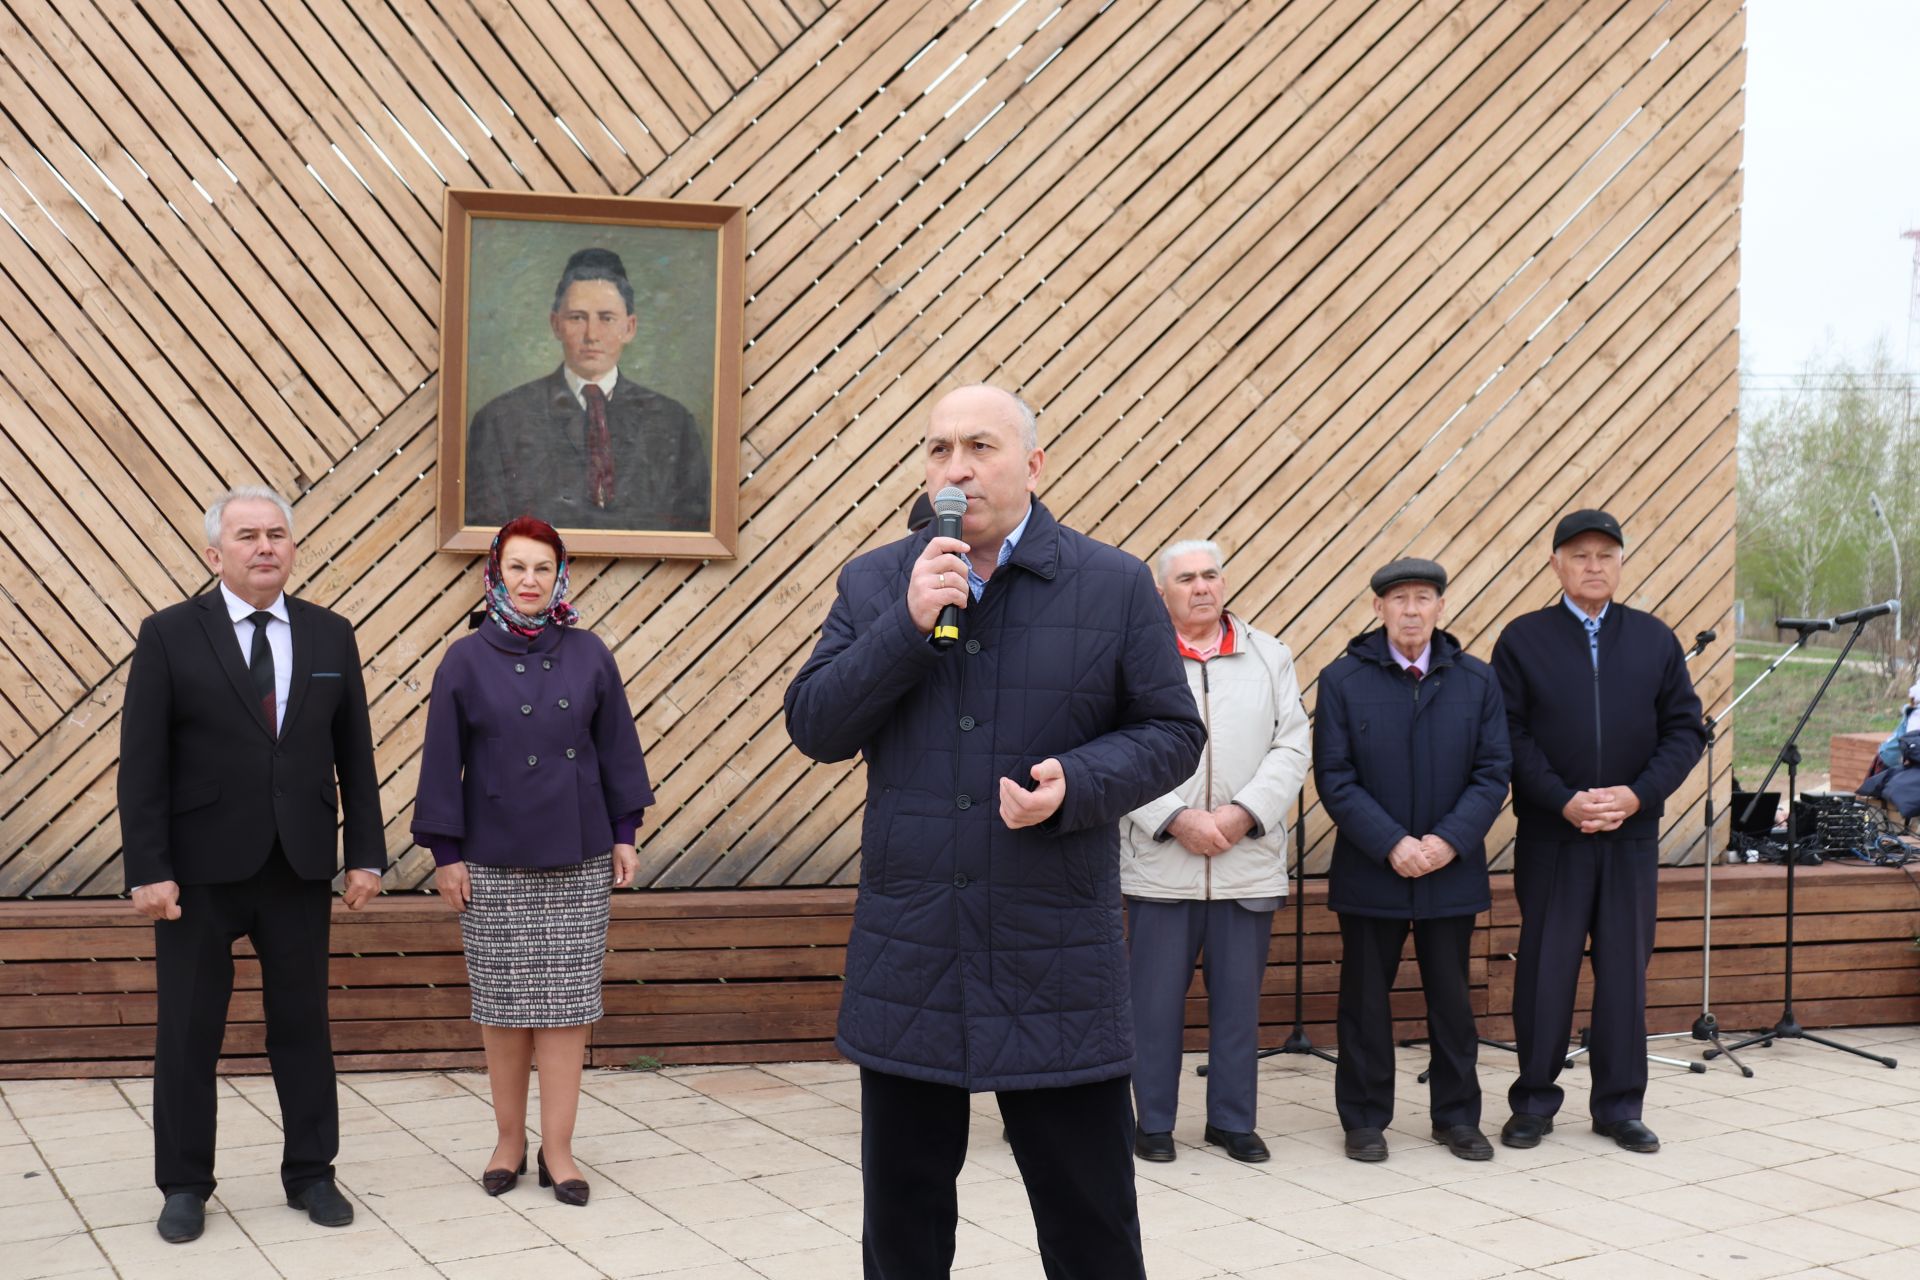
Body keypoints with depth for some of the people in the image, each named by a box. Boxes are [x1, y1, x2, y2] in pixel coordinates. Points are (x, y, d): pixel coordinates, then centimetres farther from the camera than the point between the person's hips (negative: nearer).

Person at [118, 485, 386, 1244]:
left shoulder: (330, 636, 5)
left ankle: (311, 1173, 22)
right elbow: (142, 764, -6)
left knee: (303, 1026, 10)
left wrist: (366, 854, 2)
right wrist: (148, 870, -12)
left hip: (299, 867, 2)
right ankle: (185, 1186, 20)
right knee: (187, 1032, 7)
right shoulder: (169, 635, -4)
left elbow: (355, 756, 7)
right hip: (202, 867, -2)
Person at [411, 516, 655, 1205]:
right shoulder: (466, 660, -1)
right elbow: (442, 760, 0)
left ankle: (557, 1149, 8)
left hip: (579, 860, 1)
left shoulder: (588, 655, 3)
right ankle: (509, 1142, 19)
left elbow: (616, 747, 8)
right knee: (503, 1005, 6)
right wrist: (445, 851, -3)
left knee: (566, 1002, 1)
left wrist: (624, 832, 5)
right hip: (494, 862, -1)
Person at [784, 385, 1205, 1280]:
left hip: (1059, 964, -2)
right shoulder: (873, 585, 6)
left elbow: (1172, 733, 1)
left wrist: (1075, 784, -18)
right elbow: (814, 728, 0)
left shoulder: (1114, 585, -1)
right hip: (906, 962, 2)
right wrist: (907, 625, -13)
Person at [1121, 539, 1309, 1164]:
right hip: (1160, 864, -2)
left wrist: (1241, 814, -9)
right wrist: (1177, 820, -13)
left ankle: (1233, 1119, 21)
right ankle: (1154, 1120, 17)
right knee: (1155, 999, 3)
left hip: (1248, 863, 2)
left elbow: (1292, 749, 4)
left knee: (1239, 998, 8)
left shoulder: (1270, 656, 9)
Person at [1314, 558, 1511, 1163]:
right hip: (1369, 871, -1)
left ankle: (1457, 1116, 23)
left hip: (1452, 871, 2)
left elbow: (1493, 772, 0)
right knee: (1365, 999, 7)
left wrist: (1450, 841, -13)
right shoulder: (1343, 680, -3)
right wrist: (1391, 844, -16)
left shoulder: (1476, 679, 3)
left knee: (1452, 999, 10)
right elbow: (1335, 778, -7)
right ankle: (1364, 1119, 18)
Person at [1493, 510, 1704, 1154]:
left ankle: (1620, 1106, 17)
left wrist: (1638, 795, -9)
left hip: (1632, 835, 2)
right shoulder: (1522, 639, 1)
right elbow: (1510, 736, -4)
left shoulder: (1655, 639, 7)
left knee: (1625, 969, 7)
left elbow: (1684, 730, 5)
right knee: (1545, 969, 3)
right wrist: (1565, 802, -15)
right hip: (1549, 836, -2)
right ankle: (1534, 1102, 14)